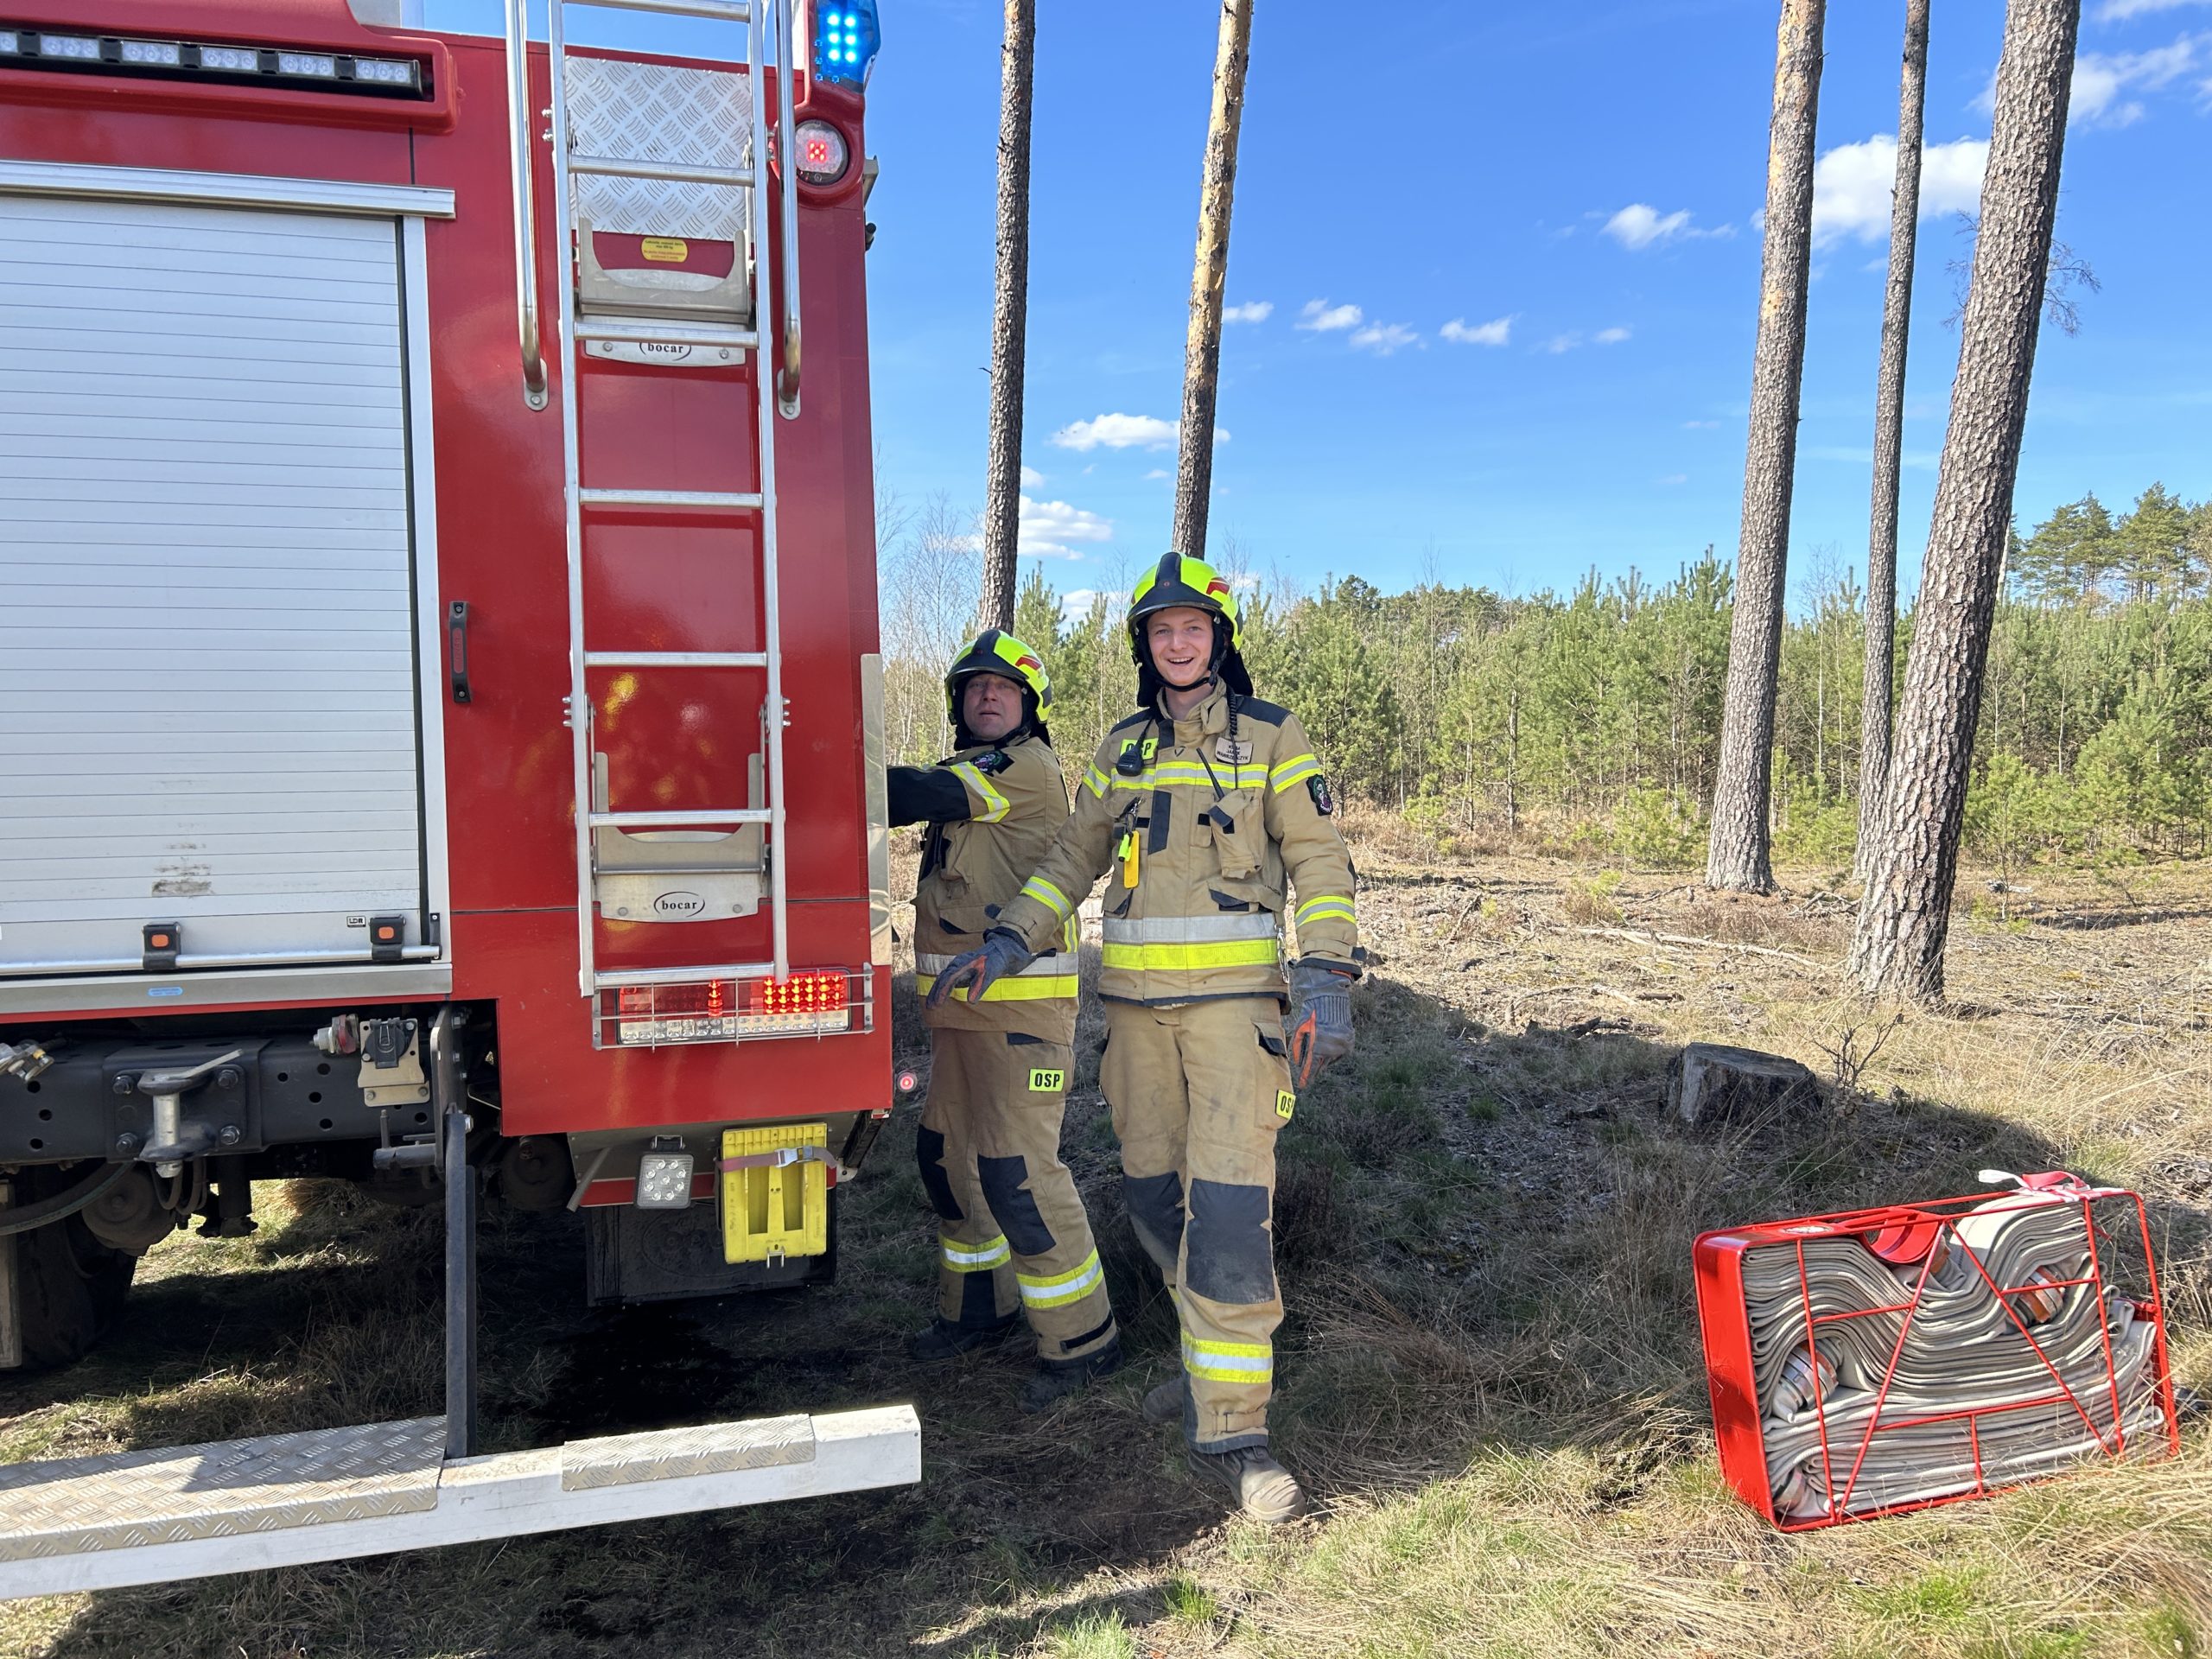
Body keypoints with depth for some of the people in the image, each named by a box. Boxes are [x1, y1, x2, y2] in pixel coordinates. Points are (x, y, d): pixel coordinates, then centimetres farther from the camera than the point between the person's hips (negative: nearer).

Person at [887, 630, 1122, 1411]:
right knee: (947, 1154, 16)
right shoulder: (967, 774, 19)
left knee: (1017, 1169, -9)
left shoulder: (1030, 768, -11)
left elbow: (916, 795, -19)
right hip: (961, 1003, 9)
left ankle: (1082, 1338, 5)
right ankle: (979, 1307, 34)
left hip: (1024, 1005, -9)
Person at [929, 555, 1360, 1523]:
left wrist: (1325, 983, -11)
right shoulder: (1122, 749, 14)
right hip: (1136, 1000, 5)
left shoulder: (1272, 738, 2)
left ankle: (1231, 1427, -4)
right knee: (1153, 1191, 10)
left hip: (1235, 995, -4)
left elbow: (1321, 864, -1)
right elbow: (1073, 861, 17)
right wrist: (1007, 946, 6)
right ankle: (1218, 1359, 30)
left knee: (1230, 1205, -11)